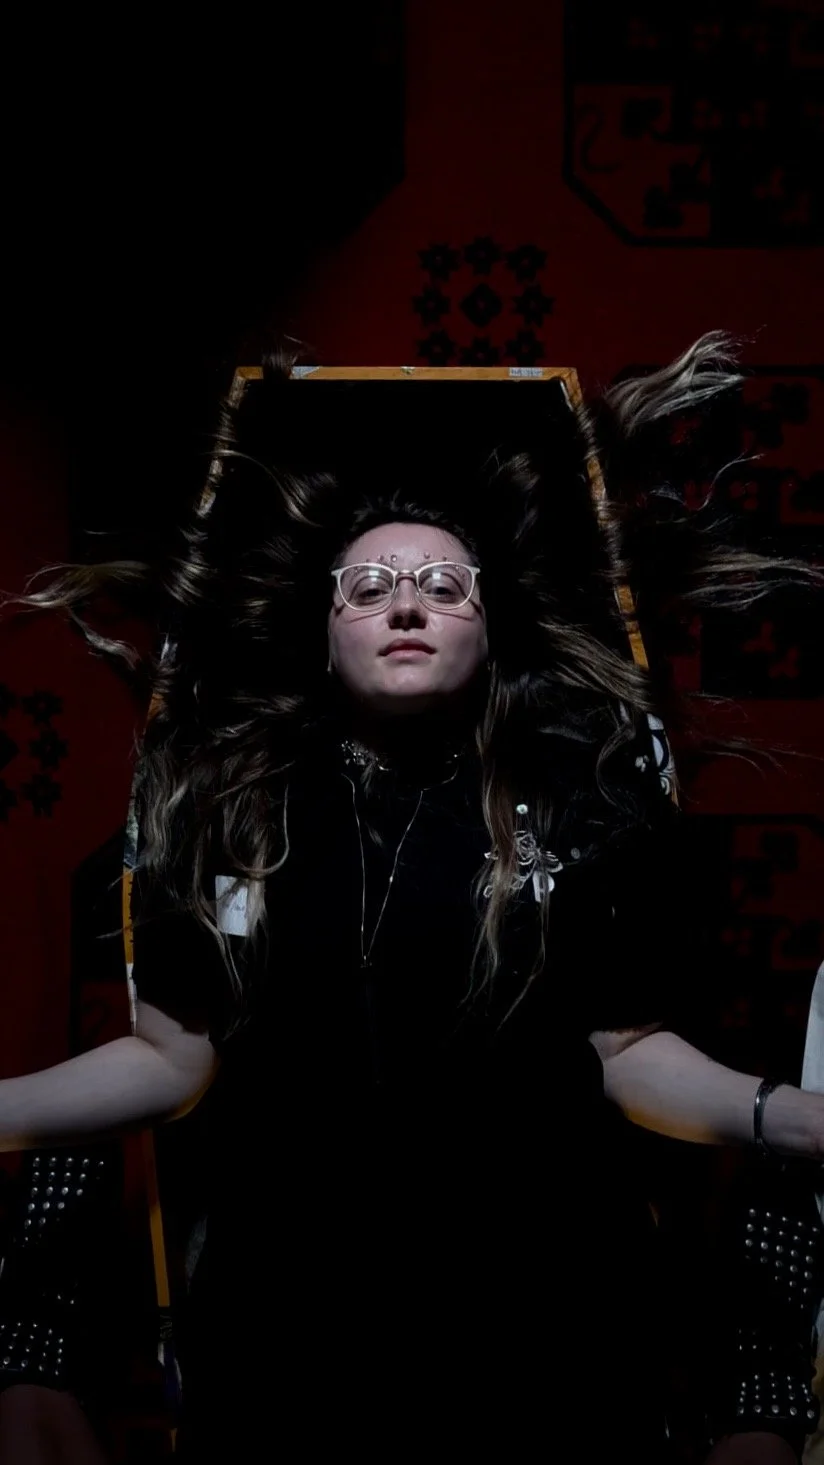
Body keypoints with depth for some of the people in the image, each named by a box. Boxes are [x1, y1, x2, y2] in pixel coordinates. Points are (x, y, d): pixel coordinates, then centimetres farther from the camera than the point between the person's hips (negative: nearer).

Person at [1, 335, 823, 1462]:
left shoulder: (583, 808, -1)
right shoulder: (228, 810, 2)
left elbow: (629, 1050, -1)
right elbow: (172, 1055, 3)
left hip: (541, 1311, -1)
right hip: (286, 1314, 2)